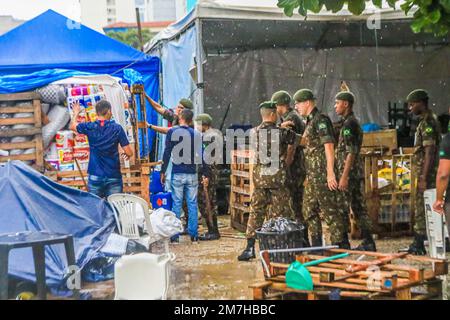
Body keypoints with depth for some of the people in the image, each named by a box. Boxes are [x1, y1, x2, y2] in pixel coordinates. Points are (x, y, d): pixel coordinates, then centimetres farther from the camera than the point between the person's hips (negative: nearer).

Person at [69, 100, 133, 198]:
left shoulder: (90, 127, -2)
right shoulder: (117, 128, -7)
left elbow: (72, 126, 20)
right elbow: (129, 153, -7)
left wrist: (76, 113, 39)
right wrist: (123, 153, 16)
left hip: (95, 177, 2)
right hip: (113, 177, -1)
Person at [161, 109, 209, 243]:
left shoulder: (172, 132, -2)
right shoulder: (196, 134, 4)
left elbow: (167, 153, -4)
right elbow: (201, 155, 6)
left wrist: (163, 171, 2)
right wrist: (205, 174, 12)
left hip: (177, 174, -2)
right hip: (192, 175, 2)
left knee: (177, 204, 2)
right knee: (192, 204, 7)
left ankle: (175, 235, 2)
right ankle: (194, 234, 8)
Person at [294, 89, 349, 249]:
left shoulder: (321, 120, -12)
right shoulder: (310, 121, 17)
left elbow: (329, 146, -18)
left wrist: (331, 173, -22)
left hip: (322, 175, -10)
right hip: (312, 175, 10)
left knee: (330, 211, -7)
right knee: (309, 210, 13)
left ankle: (341, 244, -2)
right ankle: (316, 246, 20)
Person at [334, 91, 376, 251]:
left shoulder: (349, 124, -13)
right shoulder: (354, 122, 18)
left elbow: (351, 152, -20)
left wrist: (343, 177, -22)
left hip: (349, 172, -10)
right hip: (357, 172, 10)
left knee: (343, 209, -5)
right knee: (359, 208, 10)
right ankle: (368, 243, 11)